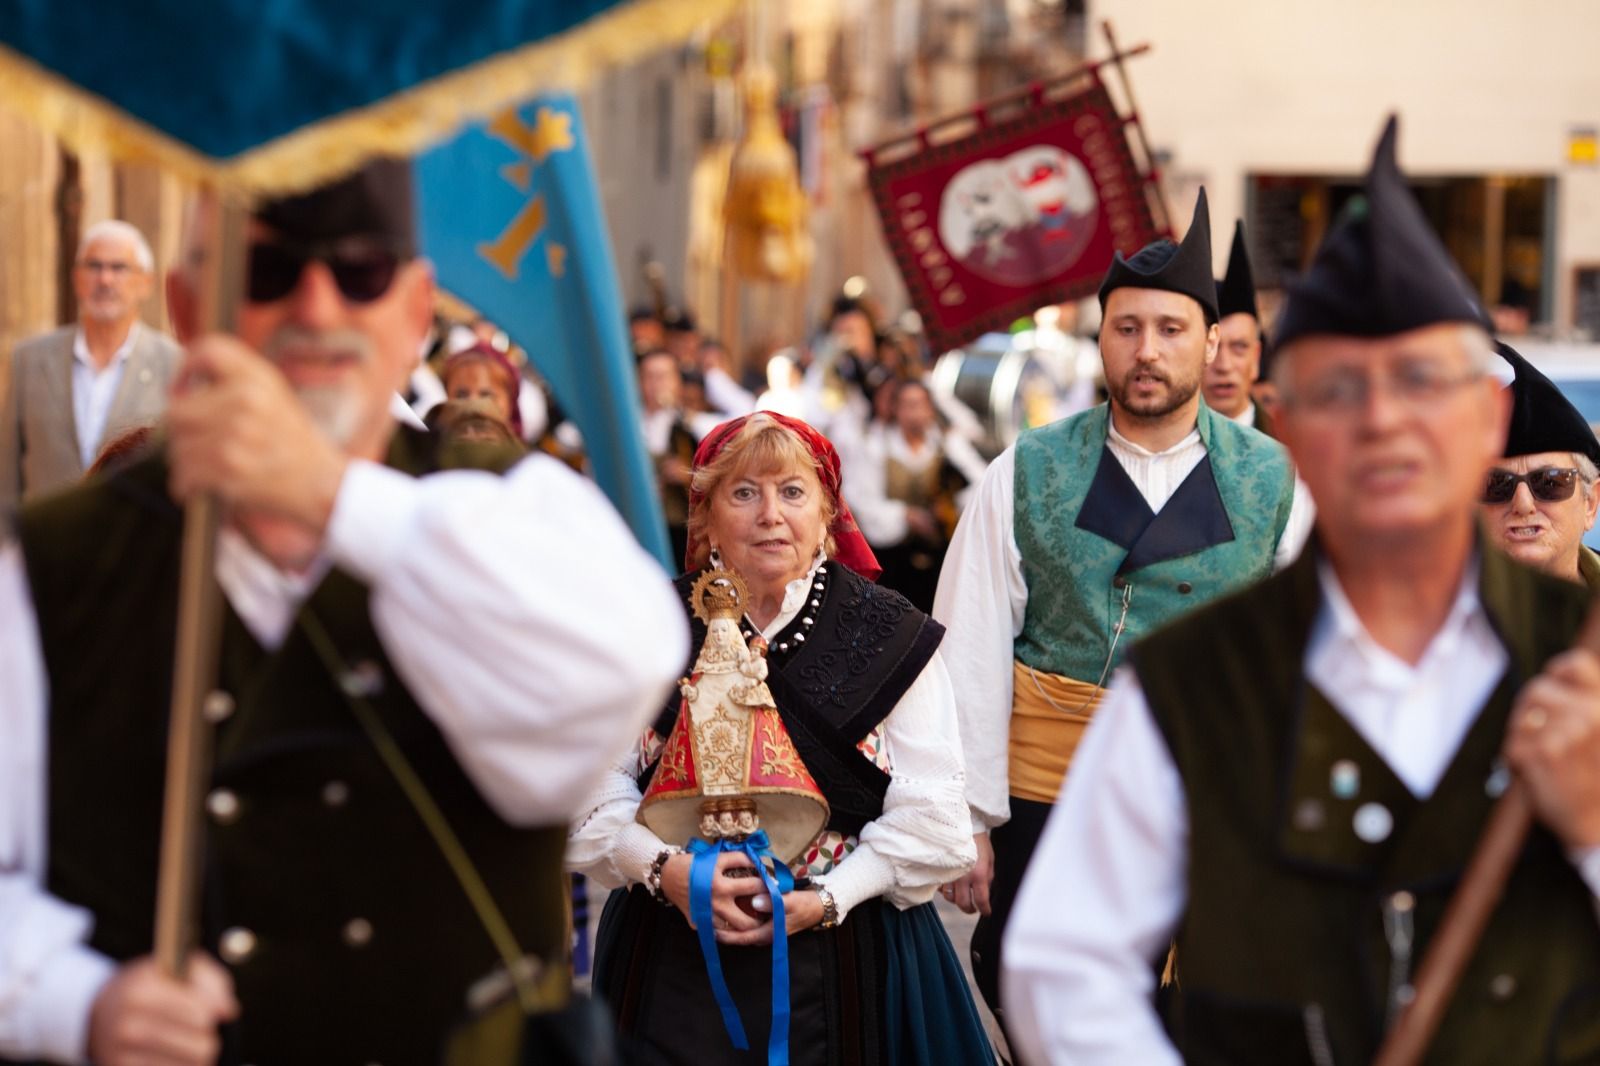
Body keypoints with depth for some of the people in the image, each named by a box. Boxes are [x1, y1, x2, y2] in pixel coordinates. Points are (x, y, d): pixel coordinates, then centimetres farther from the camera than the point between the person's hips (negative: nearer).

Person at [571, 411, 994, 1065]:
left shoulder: (891, 638, 0)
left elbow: (928, 817, -4)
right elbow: (591, 788, -1)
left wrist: (826, 900, -15)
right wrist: (665, 869, -18)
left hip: (839, 955, -1)